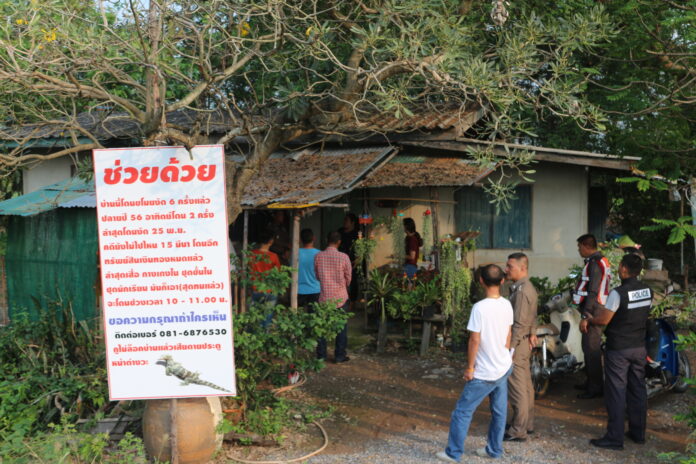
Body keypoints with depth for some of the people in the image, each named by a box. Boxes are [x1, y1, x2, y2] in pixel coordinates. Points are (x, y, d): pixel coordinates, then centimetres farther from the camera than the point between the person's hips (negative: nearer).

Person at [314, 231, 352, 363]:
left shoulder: (318, 256, -6)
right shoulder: (343, 257, -12)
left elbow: (317, 276, 6)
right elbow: (348, 278, -1)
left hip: (324, 296, 2)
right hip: (340, 297, -2)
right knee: (341, 327, 9)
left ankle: (321, 355, 16)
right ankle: (340, 356, 14)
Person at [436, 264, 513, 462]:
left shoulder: (480, 308, -22)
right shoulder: (507, 305, -1)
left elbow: (475, 340, -19)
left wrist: (470, 367, -10)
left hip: (484, 373, -7)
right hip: (504, 368, 7)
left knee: (462, 412, 5)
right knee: (499, 411, 17)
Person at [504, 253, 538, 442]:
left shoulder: (521, 291, -21)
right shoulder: (529, 287, 10)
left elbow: (518, 324, -24)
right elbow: (532, 317, 18)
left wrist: (510, 348, -22)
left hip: (518, 343, -10)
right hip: (525, 342, 10)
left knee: (517, 387, -3)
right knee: (525, 383, 18)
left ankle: (518, 431, 3)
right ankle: (527, 423, 29)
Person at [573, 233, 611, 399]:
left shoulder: (594, 264, -17)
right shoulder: (600, 261, 16)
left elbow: (593, 292, -22)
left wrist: (587, 314, -23)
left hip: (592, 311, -11)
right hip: (595, 311, 11)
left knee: (592, 349, -6)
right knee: (589, 347, 18)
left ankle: (595, 387, -1)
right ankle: (591, 382, 28)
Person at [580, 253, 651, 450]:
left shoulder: (618, 293, -22)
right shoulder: (648, 291, 1)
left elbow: (603, 320, -18)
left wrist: (589, 320, 4)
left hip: (618, 349, -7)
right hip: (639, 347, 7)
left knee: (616, 392, -1)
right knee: (638, 389, 15)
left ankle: (615, 438, 3)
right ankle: (638, 432, 24)